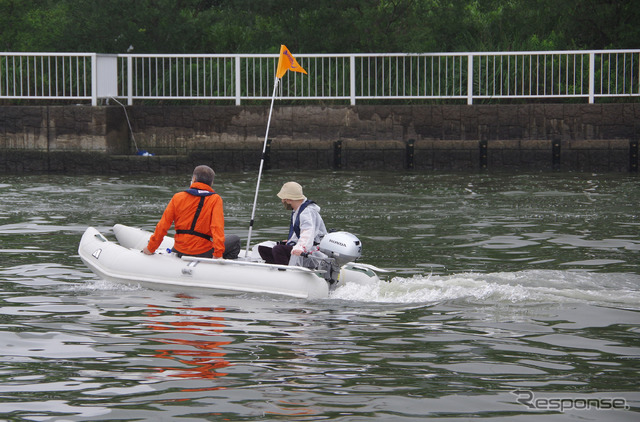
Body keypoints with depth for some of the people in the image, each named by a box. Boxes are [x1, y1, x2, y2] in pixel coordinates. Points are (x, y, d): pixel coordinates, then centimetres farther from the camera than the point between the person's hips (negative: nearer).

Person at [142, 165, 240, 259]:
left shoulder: (177, 197, 2)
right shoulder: (215, 199, -6)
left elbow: (162, 226, 2)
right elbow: (217, 227, -18)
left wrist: (150, 248, 10)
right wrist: (218, 254, -20)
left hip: (179, 252, 4)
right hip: (203, 253, -4)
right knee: (235, 240, 15)